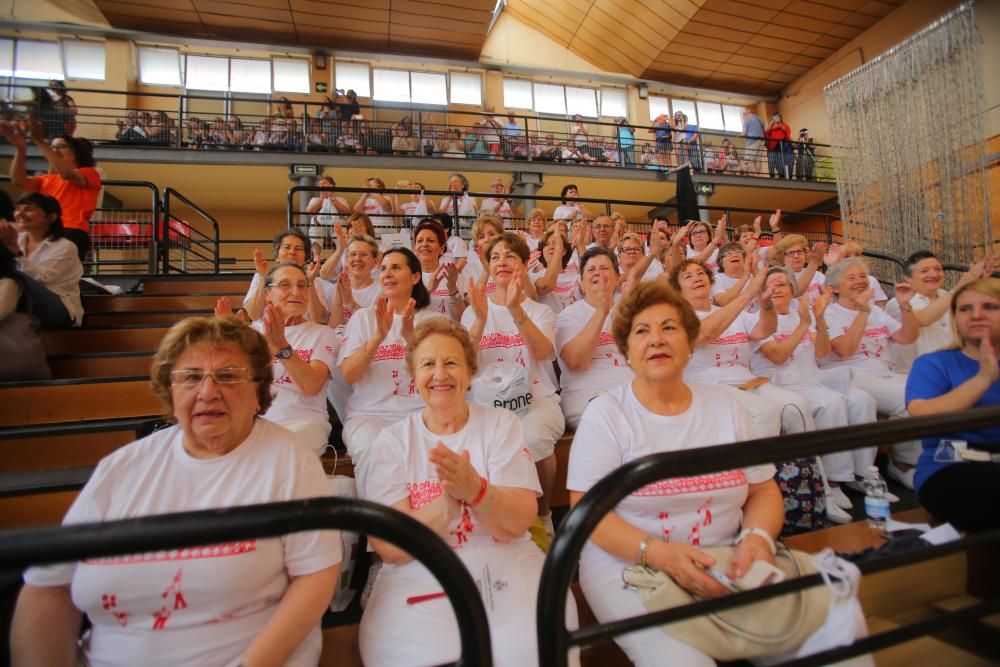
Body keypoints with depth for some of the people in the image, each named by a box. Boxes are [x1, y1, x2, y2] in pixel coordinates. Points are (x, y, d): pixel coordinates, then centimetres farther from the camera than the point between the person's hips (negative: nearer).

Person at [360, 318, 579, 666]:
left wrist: (475, 488, -26)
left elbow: (515, 525, -7)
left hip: (506, 568, 1)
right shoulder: (391, 441, 1)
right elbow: (390, 547, -7)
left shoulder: (502, 424, 1)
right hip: (419, 576, 0)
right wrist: (449, 500, -23)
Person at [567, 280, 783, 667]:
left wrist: (757, 537, -11)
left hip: (728, 564, 4)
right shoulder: (604, 414, -7)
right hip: (630, 567, -4)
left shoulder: (725, 406, 7)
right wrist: (656, 552, -24)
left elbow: (764, 492, 10)